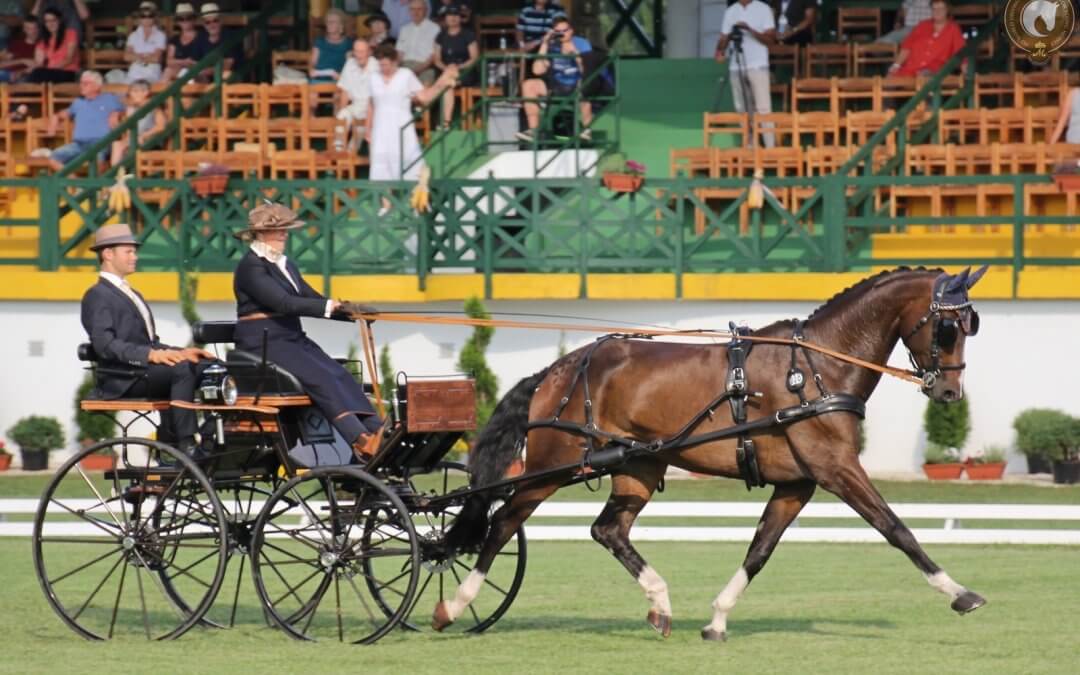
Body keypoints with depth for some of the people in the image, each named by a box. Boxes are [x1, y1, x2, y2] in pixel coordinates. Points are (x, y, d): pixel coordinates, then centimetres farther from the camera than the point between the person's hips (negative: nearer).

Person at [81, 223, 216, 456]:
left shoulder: (131, 295, 29)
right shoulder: (98, 296, -2)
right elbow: (104, 344, -16)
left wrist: (180, 352, 5)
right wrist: (150, 355, -27)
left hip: (145, 368, 9)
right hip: (122, 379, -9)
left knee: (211, 367, -12)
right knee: (180, 369, -33)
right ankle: (186, 447, -37)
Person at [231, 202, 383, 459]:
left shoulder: (286, 265, 21)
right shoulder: (251, 267, -9)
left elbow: (312, 299, 15)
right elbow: (284, 303, -20)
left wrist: (349, 310, -2)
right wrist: (331, 306, -23)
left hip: (294, 340, 8)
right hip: (264, 344, -8)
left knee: (340, 375, -16)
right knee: (320, 377, -28)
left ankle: (376, 432, -31)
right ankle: (361, 440, -41)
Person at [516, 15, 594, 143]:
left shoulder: (582, 44, -8)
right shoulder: (551, 46, 0)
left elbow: (587, 71, -20)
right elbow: (538, 71, -11)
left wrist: (576, 53, -32)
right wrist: (544, 45, -13)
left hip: (576, 87, -4)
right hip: (557, 87, 4)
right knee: (528, 85, -17)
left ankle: (587, 129, -27)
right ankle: (533, 129, -17)